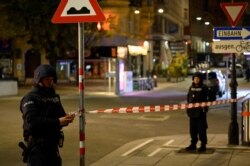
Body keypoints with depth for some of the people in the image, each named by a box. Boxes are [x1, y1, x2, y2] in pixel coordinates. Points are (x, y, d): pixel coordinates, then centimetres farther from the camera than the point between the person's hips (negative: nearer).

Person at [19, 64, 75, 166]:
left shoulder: (54, 96, 13)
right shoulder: (30, 98, -10)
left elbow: (61, 115, 16)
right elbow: (32, 122, -23)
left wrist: (66, 119, -9)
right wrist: (57, 122, -28)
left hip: (53, 145, 7)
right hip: (37, 147, -7)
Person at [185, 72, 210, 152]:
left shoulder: (204, 88, -4)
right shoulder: (191, 87, 12)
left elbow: (206, 99, -6)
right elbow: (188, 98, 17)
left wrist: (205, 108, -14)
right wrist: (188, 108, 9)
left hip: (201, 111, -5)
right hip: (192, 111, 5)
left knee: (201, 128, -3)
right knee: (192, 128, 10)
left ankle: (203, 145, 5)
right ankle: (193, 144, 20)